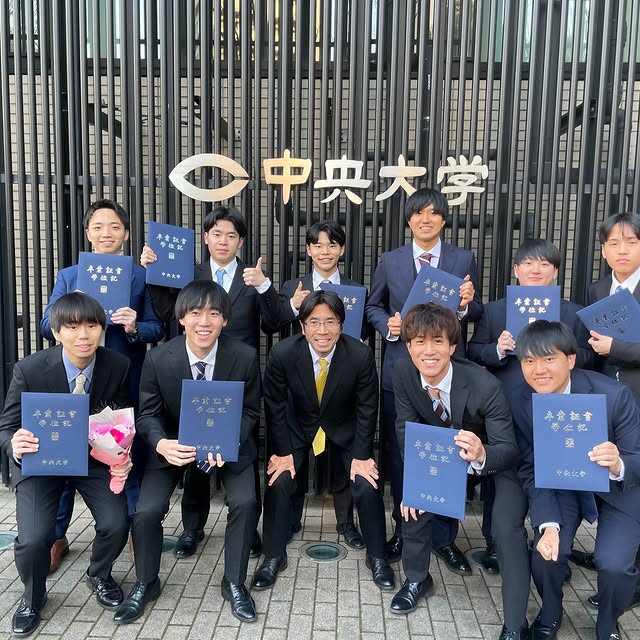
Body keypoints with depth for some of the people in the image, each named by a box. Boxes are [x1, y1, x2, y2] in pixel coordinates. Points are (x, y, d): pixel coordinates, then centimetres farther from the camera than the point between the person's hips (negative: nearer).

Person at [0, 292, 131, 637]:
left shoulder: (118, 366, -18)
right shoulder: (29, 369, -21)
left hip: (95, 457, 1)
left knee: (116, 525, -15)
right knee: (33, 539, -17)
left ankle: (99, 576, 23)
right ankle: (32, 596, 21)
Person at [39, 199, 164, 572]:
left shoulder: (142, 276, 1)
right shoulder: (68, 276, 8)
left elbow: (157, 330, -3)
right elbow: (47, 327, 2)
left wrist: (134, 327, -23)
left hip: (126, 386, -2)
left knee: (130, 458, 11)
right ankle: (57, 537, 29)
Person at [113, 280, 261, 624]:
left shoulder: (245, 356, -20)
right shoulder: (158, 358, -18)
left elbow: (250, 410, -7)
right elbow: (148, 414, -8)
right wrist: (161, 444, -30)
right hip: (174, 443, 1)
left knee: (244, 502, -20)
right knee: (146, 510, -13)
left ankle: (234, 583, 6)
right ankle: (145, 584, 18)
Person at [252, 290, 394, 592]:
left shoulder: (361, 355, -28)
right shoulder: (282, 354, -27)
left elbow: (367, 408, -15)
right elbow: (275, 406, -12)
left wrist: (362, 455, -14)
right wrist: (283, 451, -12)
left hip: (345, 430, 0)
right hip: (298, 428, 1)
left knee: (367, 485, -13)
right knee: (278, 482, -14)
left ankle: (377, 556, 13)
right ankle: (274, 556, 10)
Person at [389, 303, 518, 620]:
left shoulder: (485, 386, -34)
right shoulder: (402, 373, -22)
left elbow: (508, 448, -30)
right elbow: (406, 428, -10)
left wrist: (481, 455, -53)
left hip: (493, 458, -4)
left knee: (505, 531, -19)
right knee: (413, 499, -12)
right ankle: (416, 579, 16)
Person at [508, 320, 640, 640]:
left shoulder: (614, 395, -30)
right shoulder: (518, 400, -21)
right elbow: (530, 469, -13)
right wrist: (548, 524, -26)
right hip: (559, 484, 2)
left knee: (614, 564, -19)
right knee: (545, 552, -17)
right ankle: (550, 614, 18)